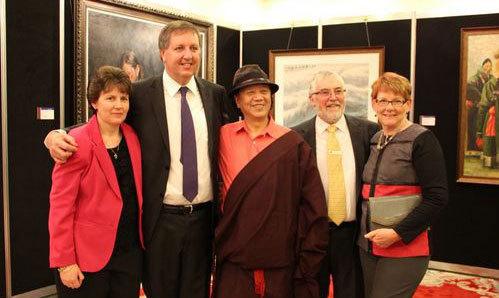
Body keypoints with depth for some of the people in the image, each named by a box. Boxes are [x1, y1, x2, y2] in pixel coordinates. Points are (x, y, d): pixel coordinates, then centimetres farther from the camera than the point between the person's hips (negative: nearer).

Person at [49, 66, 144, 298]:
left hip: (130, 252, 5)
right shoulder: (77, 143, -13)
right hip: (87, 256, -5)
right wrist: (64, 261, -14)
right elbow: (61, 205, -13)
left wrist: (141, 239, 3)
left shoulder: (133, 137, 4)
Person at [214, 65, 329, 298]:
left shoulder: (293, 143, -2)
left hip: (282, 266, 0)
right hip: (233, 263, 1)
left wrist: (308, 264, -2)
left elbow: (313, 206, -1)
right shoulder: (222, 138, 1)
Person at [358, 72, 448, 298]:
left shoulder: (421, 140, -9)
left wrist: (398, 233, -17)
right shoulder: (374, 141, 9)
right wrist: (364, 233, 7)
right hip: (369, 246, 6)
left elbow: (437, 198, -14)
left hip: (403, 249, -6)